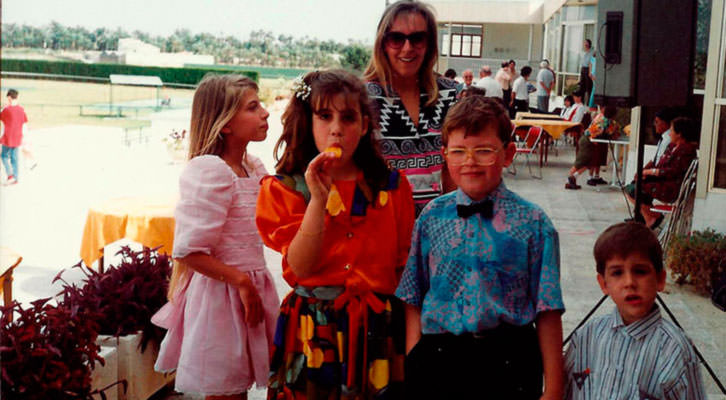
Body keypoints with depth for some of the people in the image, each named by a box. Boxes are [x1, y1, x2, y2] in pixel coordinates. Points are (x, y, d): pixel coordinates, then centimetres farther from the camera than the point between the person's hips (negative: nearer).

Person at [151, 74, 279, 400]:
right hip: (220, 296, -8)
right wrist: (241, 281, -20)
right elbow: (189, 251, -22)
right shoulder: (209, 171, -18)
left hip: (248, 290, 8)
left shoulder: (254, 168, 9)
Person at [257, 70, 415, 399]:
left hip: (376, 326, 2)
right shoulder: (285, 189, -2)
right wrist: (319, 199, -21)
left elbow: (405, 266, 4)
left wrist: (408, 337, 1)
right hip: (312, 329, -1)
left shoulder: (392, 186, 3)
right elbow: (300, 267, -14)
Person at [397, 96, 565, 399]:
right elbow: (413, 301, 5)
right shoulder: (431, 217, 3)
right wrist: (412, 364, 1)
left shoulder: (532, 223, -4)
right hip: (437, 356, 2)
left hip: (509, 362, -1)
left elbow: (547, 311, -3)